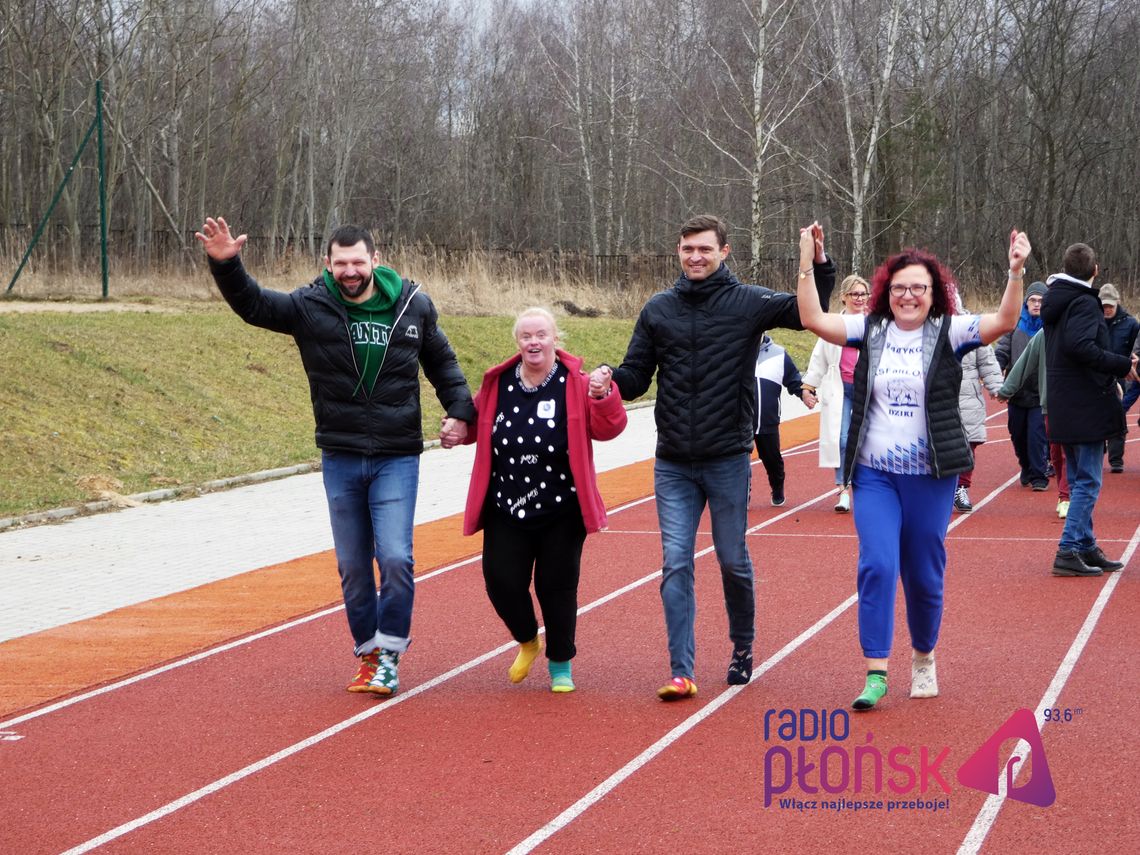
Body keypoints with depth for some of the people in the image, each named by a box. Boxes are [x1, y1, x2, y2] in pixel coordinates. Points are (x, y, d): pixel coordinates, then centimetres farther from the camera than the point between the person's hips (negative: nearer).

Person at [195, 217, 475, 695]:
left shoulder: (411, 305, 0)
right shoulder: (310, 307, -3)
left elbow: (442, 363, 15)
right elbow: (252, 304, -7)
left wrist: (459, 411, 4)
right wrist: (225, 265, -25)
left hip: (397, 458, -1)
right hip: (340, 459, 1)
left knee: (395, 558, -12)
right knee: (352, 567, 7)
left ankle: (389, 655, 2)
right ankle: (368, 656, 21)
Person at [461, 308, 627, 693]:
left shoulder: (575, 384, -4)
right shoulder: (498, 383, 4)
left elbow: (607, 429, -11)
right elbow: (475, 425, 19)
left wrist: (603, 397, -29)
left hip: (561, 513, -2)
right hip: (506, 512, 2)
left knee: (557, 586, 4)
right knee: (502, 582, -2)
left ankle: (560, 666, 23)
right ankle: (527, 641, 30)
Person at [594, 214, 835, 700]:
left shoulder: (749, 302, -2)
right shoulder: (658, 310, 6)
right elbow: (636, 377, 9)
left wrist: (819, 263, -25)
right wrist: (608, 378, -12)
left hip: (728, 460, -2)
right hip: (673, 465, 2)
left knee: (733, 562, 8)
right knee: (675, 565, -3)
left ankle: (743, 648, 31)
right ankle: (681, 672, -1)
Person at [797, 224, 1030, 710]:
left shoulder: (948, 332, -2)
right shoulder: (869, 330, 4)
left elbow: (1005, 322, -15)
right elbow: (813, 319, -4)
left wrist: (1016, 272, -28)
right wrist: (806, 262, -11)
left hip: (931, 475, -1)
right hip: (874, 474, 1)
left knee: (924, 574, 8)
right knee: (878, 565, -12)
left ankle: (924, 657, 31)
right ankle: (876, 673, -9)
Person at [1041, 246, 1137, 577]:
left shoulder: (1055, 301, 13)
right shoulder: (1084, 303, -15)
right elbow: (1081, 347, -28)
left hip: (1064, 409, 9)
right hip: (1088, 408, -9)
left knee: (1079, 481, 15)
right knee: (1088, 482, -6)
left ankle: (1086, 547, 20)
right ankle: (1069, 550, -10)